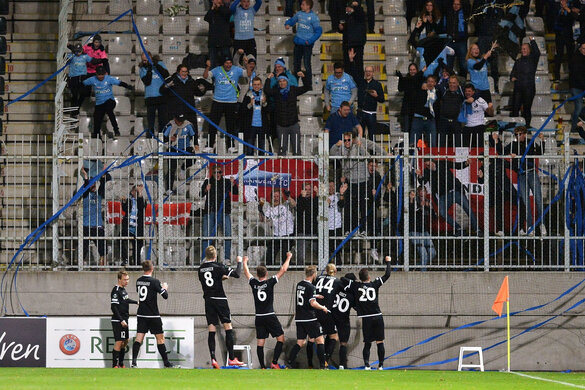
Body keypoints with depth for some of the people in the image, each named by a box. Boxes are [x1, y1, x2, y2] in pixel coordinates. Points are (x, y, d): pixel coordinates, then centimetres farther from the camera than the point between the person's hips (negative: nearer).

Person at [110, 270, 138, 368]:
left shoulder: (123, 289, 13)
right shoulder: (116, 290, -15)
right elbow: (113, 307, -20)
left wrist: (136, 302, 46)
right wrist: (121, 320, -22)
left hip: (124, 320, 10)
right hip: (118, 321, -10)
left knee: (125, 342, 14)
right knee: (118, 342, -12)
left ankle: (121, 364, 24)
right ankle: (115, 365, -10)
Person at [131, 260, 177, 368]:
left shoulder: (138, 281, 5)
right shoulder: (154, 281, -13)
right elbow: (165, 296, -11)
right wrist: (165, 288, 10)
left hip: (141, 314, 5)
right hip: (153, 315, -5)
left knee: (139, 338, 0)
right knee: (160, 338, 4)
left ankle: (134, 362, -12)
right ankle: (166, 363, 9)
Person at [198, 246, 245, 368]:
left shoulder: (201, 268, 7)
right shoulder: (218, 266, -9)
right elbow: (237, 274, -12)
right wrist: (239, 262, 6)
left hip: (208, 301, 4)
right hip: (220, 299, -4)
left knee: (211, 331, 2)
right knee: (228, 328, 0)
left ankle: (213, 359, -7)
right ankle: (231, 359, -4)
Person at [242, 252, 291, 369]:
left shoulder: (254, 283, 1)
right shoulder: (270, 282, -7)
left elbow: (246, 272, 21)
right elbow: (283, 270, 0)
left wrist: (245, 262, 39)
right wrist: (288, 258, 13)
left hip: (259, 318, 4)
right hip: (270, 316, -4)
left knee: (260, 342, 4)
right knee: (281, 338, 5)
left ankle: (262, 367, 1)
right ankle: (274, 362, -7)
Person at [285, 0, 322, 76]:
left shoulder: (313, 17, -11)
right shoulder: (299, 14, 5)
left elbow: (318, 31, -11)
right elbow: (292, 20, 22)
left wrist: (310, 41, -18)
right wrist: (287, 24, -2)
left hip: (307, 44, -6)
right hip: (298, 42, 6)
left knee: (307, 63, -8)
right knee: (296, 62, 14)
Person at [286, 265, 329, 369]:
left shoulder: (299, 285, 10)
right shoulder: (310, 287, -14)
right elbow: (313, 303, -20)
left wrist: (316, 296, 33)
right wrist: (323, 308, -5)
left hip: (299, 319, 7)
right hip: (309, 319, -7)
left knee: (300, 342, 12)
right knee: (320, 340, 1)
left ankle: (290, 362, 2)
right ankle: (322, 365, -4)